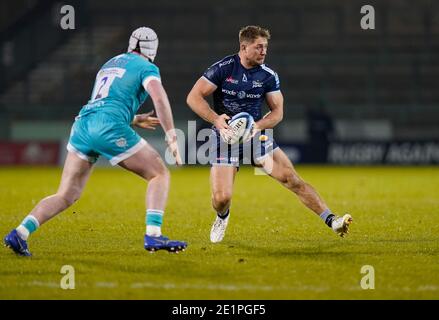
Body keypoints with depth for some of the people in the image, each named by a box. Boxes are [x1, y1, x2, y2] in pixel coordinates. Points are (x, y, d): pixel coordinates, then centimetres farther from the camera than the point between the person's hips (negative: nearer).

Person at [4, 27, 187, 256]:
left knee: (66, 195, 9)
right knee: (159, 174, 7)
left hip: (82, 124, 6)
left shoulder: (109, 64, 31)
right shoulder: (146, 67, 9)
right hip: (111, 128, -6)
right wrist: (172, 137, -10)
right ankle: (153, 235, -8)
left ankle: (20, 233, -8)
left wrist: (134, 120, 47)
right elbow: (159, 97, -11)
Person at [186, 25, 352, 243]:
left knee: (292, 179, -11)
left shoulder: (268, 76, -2)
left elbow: (277, 111, 2)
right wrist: (215, 119, -25)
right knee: (221, 197, -13)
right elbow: (194, 97, -10)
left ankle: (331, 221, -9)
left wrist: (257, 126, -18)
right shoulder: (223, 68, -10)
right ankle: (222, 217, 25)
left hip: (256, 136, 2)